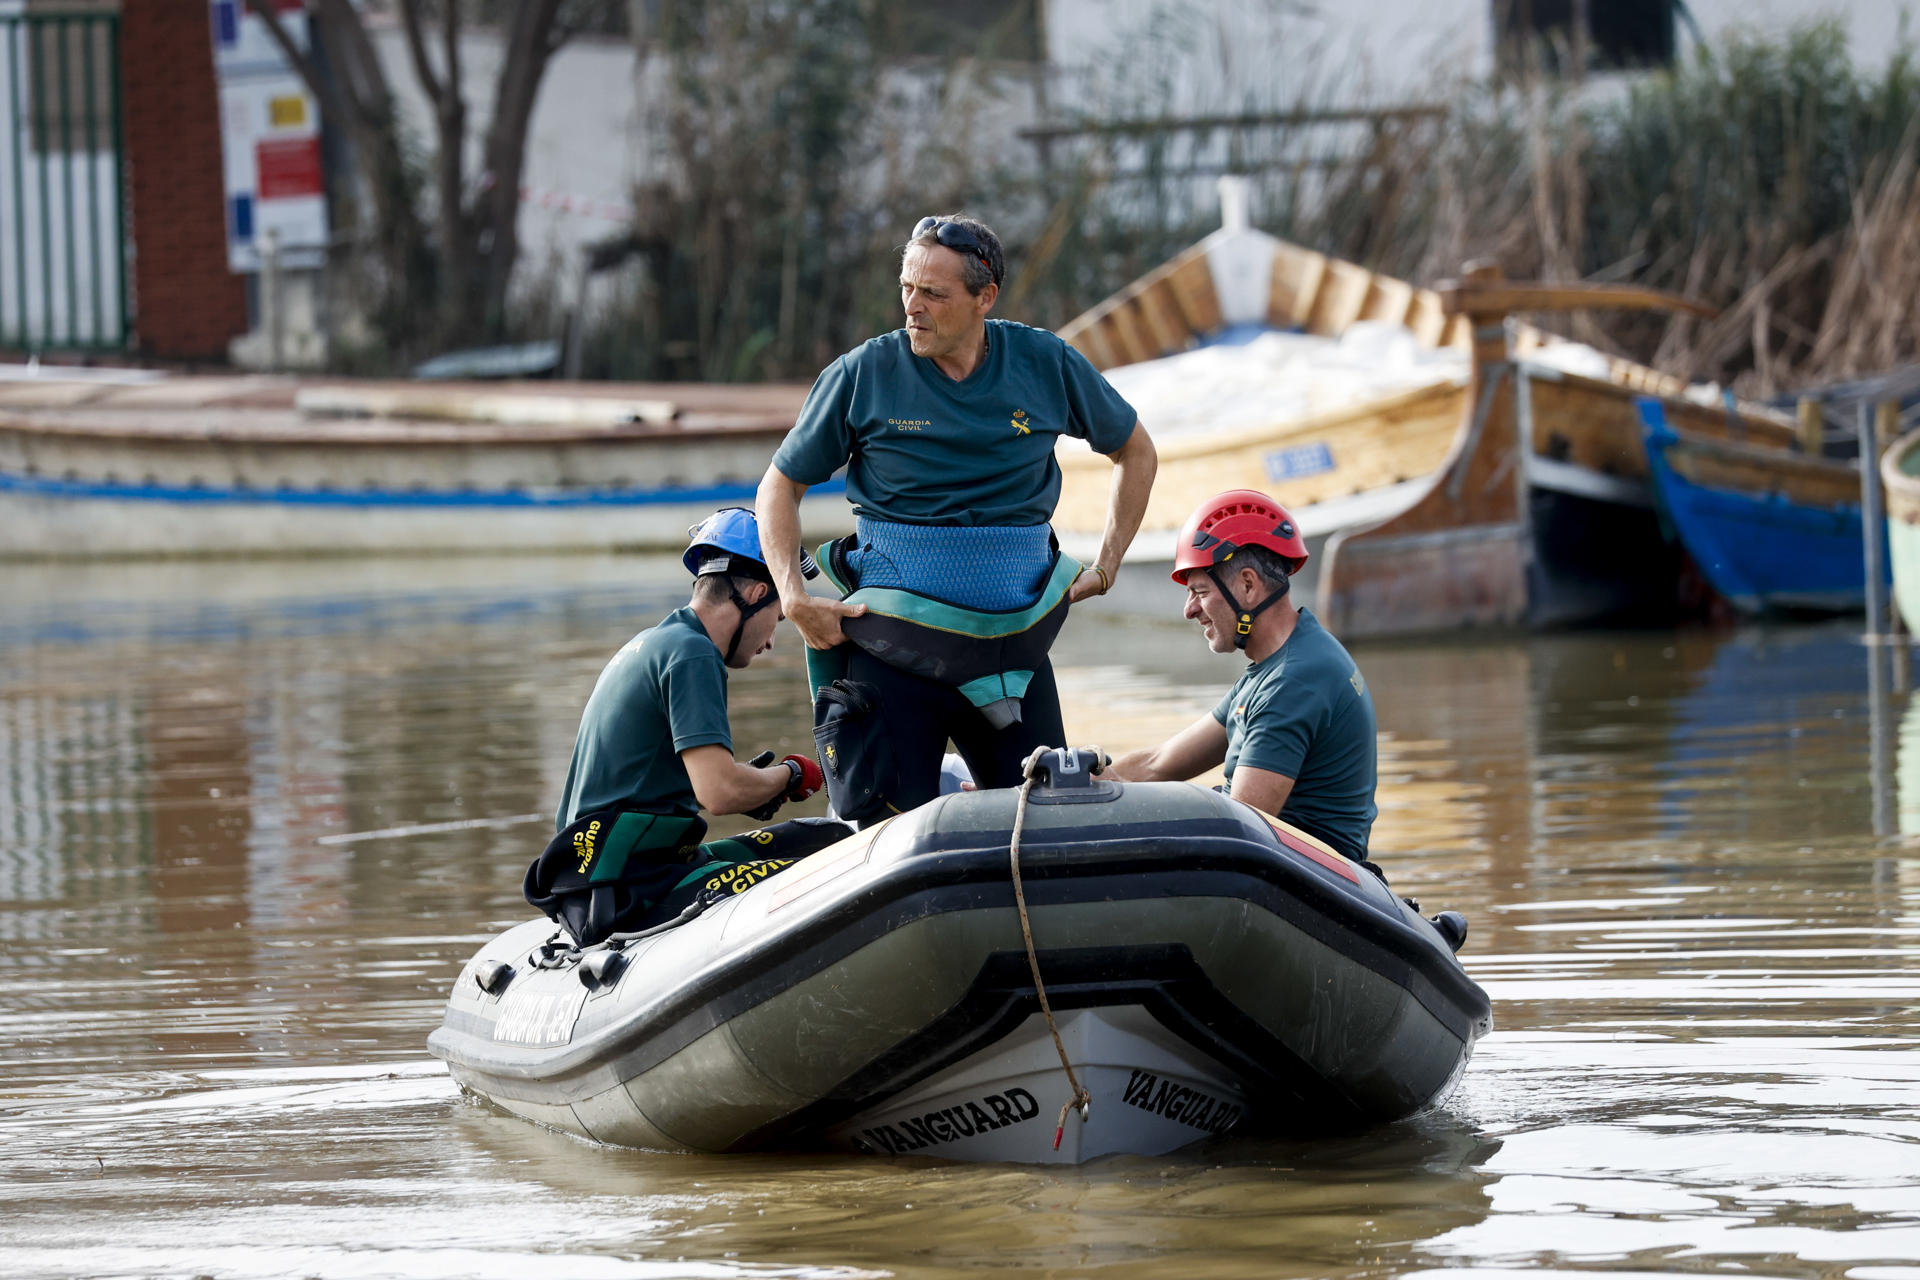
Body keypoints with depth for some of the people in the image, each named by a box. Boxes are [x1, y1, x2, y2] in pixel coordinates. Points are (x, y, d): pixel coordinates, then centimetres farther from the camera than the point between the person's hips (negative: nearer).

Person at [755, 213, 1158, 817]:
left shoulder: (1046, 364, 2)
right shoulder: (863, 375, -3)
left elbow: (1136, 453, 17)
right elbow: (782, 485, 7)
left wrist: (1105, 567, 9)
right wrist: (795, 597, -6)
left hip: (1015, 642, 2)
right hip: (892, 643, -2)